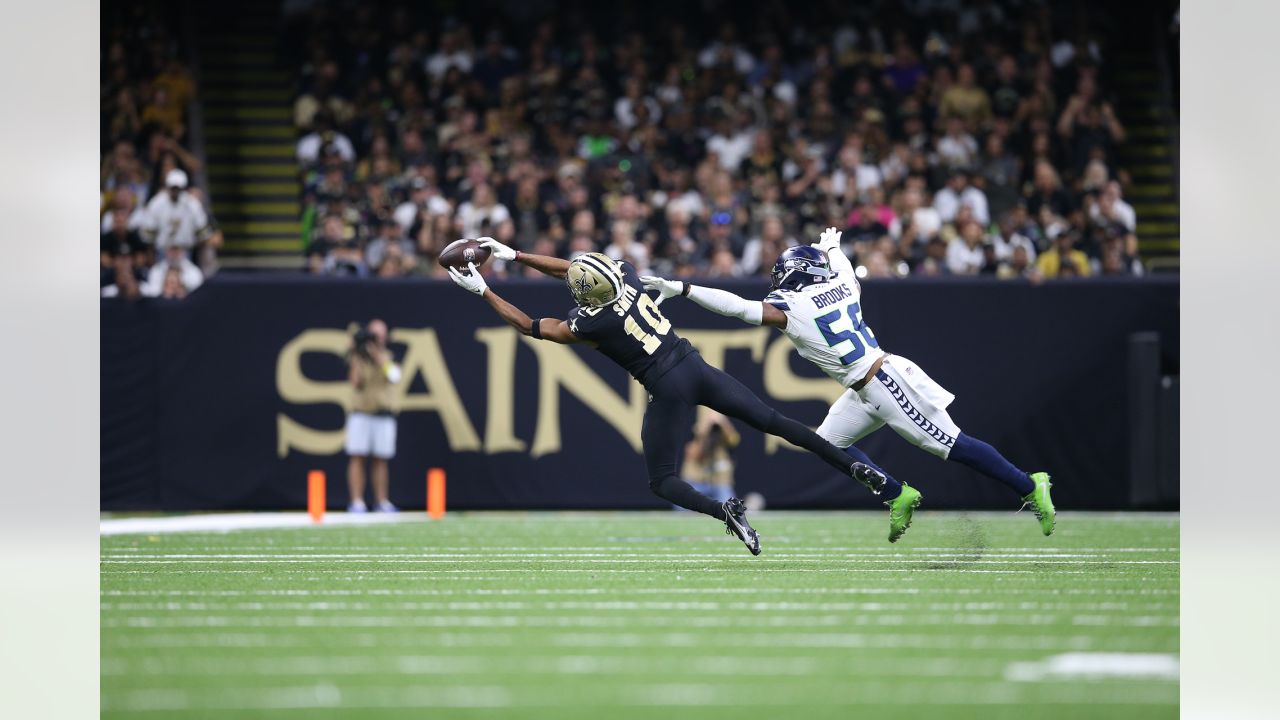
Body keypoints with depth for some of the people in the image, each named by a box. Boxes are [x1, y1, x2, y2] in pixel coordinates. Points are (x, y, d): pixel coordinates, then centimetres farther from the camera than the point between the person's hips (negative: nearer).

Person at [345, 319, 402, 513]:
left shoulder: (387, 357, 11)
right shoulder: (358, 358, 5)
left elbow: (394, 376, -9)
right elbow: (356, 383, -8)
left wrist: (378, 356, -15)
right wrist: (357, 358, -13)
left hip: (384, 414, 2)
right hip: (360, 412, -2)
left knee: (380, 460, 3)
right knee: (357, 457, -8)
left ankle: (382, 501, 6)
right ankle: (357, 501, -11)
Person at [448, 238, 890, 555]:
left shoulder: (590, 325, -16)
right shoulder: (626, 276, -2)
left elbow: (531, 327, -3)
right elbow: (569, 269, 15)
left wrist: (482, 291, 2)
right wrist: (513, 256, 16)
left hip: (669, 391, -6)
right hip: (698, 367, 6)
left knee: (661, 482, 7)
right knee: (774, 422, 10)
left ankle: (723, 511, -20)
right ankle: (854, 469, 5)